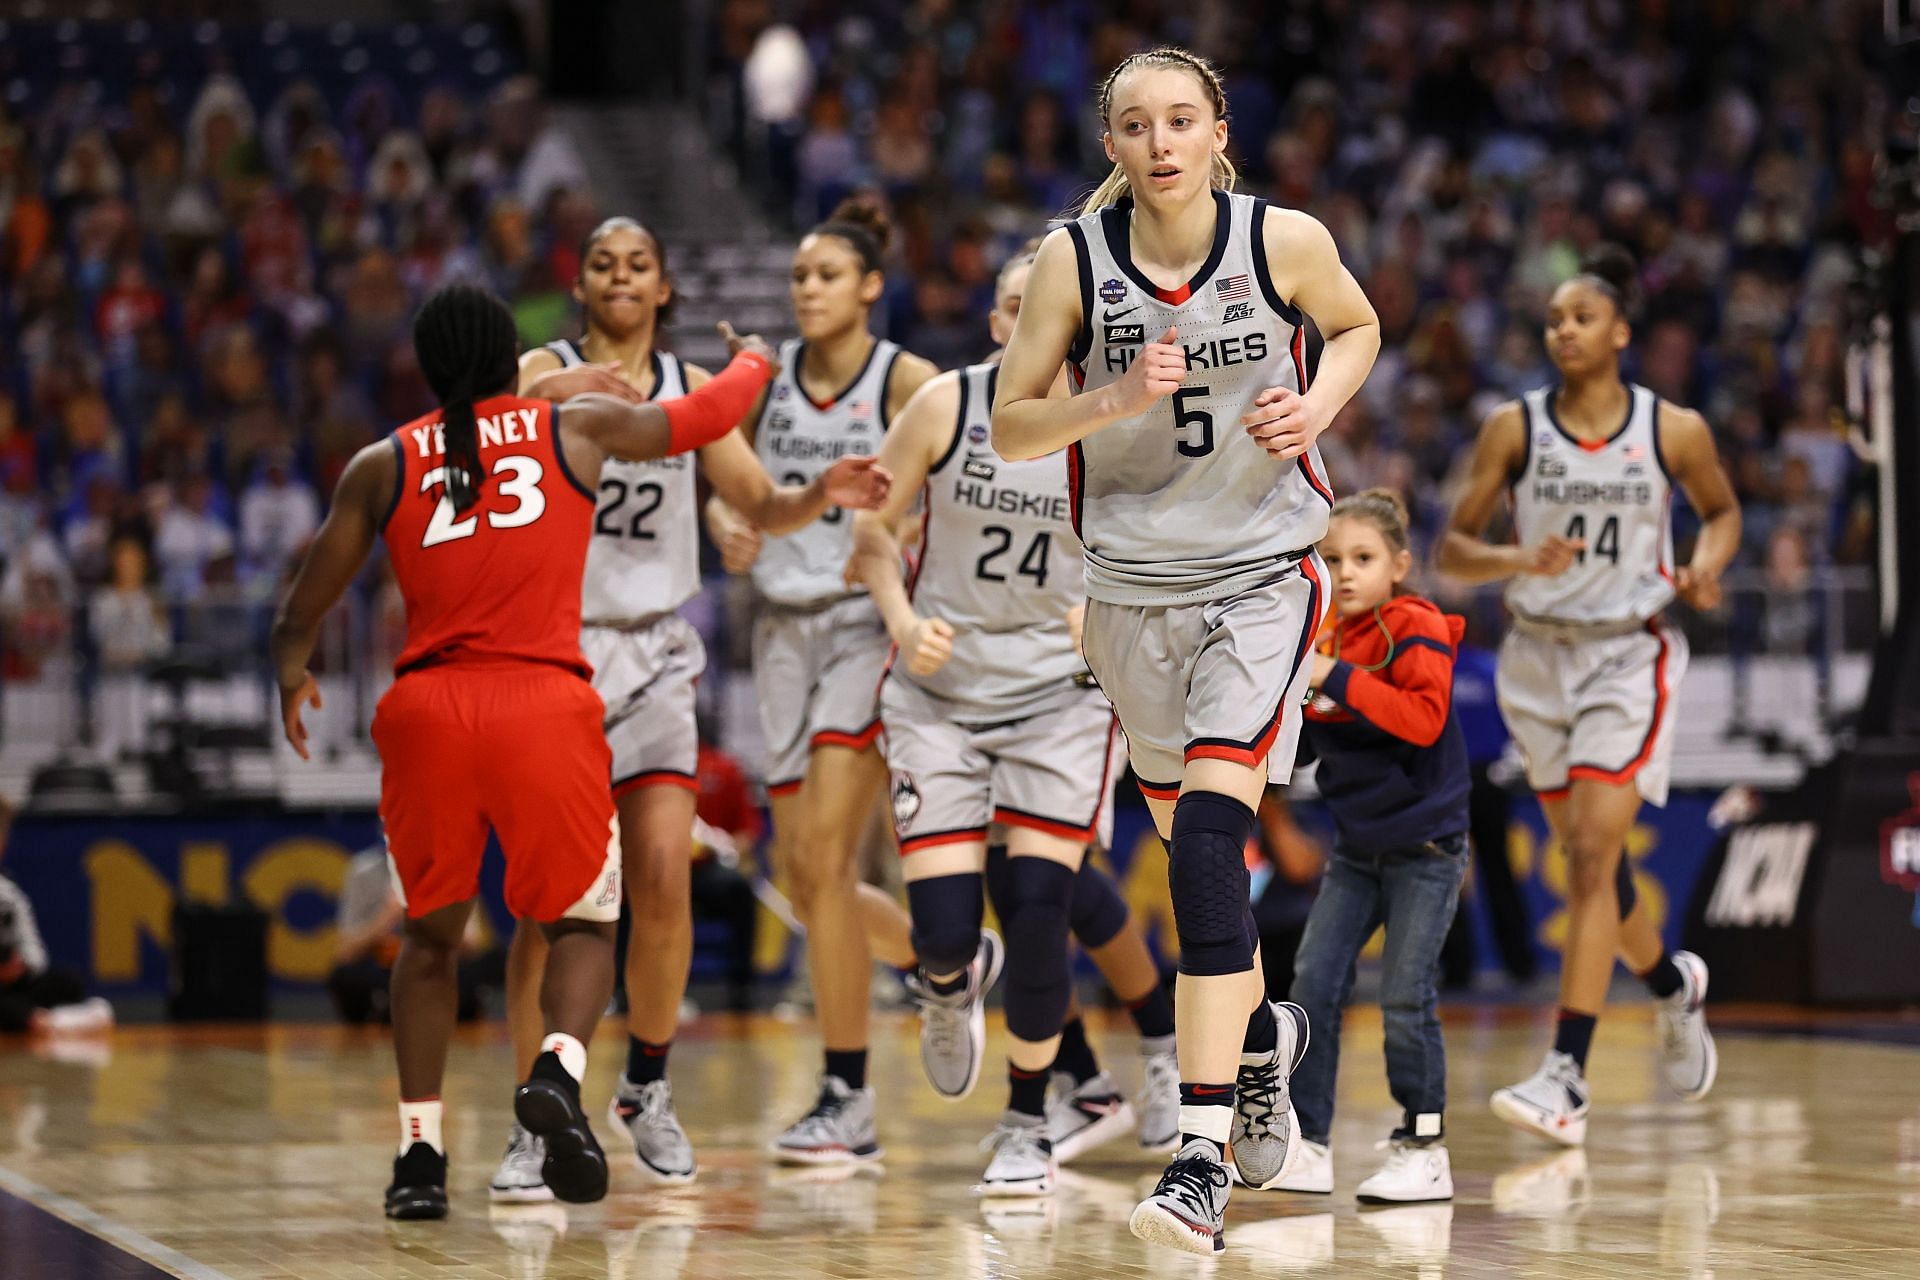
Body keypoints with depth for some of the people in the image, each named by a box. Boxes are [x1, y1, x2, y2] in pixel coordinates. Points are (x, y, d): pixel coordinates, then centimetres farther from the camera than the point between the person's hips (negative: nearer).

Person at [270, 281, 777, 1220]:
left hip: (425, 709, 1)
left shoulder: (381, 465, 13)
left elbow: (300, 616, 16)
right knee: (581, 922, 14)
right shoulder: (579, 425, 11)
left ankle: (419, 1151, 10)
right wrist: (754, 360, 50)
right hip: (543, 702, -1)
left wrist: (291, 674, 38)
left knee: (431, 933, 19)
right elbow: (705, 417, 28)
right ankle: (559, 1070, -16)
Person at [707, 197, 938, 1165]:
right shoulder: (766, 376, 9)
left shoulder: (907, 382, -6)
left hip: (868, 623, -6)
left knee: (823, 853, -16)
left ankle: (847, 1095, -11)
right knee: (801, 869, 6)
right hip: (784, 624, 6)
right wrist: (726, 524, -2)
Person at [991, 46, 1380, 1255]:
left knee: (1209, 830, -20)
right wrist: (1115, 399, -21)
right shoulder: (1074, 259, -7)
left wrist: (1317, 405, -8)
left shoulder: (1285, 242, -9)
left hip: (1263, 575, -3)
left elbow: (1357, 326, 12)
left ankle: (1203, 1156, -23)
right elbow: (1010, 426, -3)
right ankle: (1263, 1035, 48)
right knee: (1193, 839, 16)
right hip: (1133, 585, 3)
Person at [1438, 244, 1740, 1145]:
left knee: (1592, 857, -15)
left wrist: (1708, 562, -6)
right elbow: (1452, 548, -1)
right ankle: (1673, 983, 44)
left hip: (1629, 657, -3)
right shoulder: (1514, 428, -3)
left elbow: (1722, 508, 15)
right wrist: (1517, 560, -21)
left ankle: (1567, 1077, -17)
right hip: (1539, 657, 3)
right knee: (1589, 860, 14)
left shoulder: (1674, 430, -4)